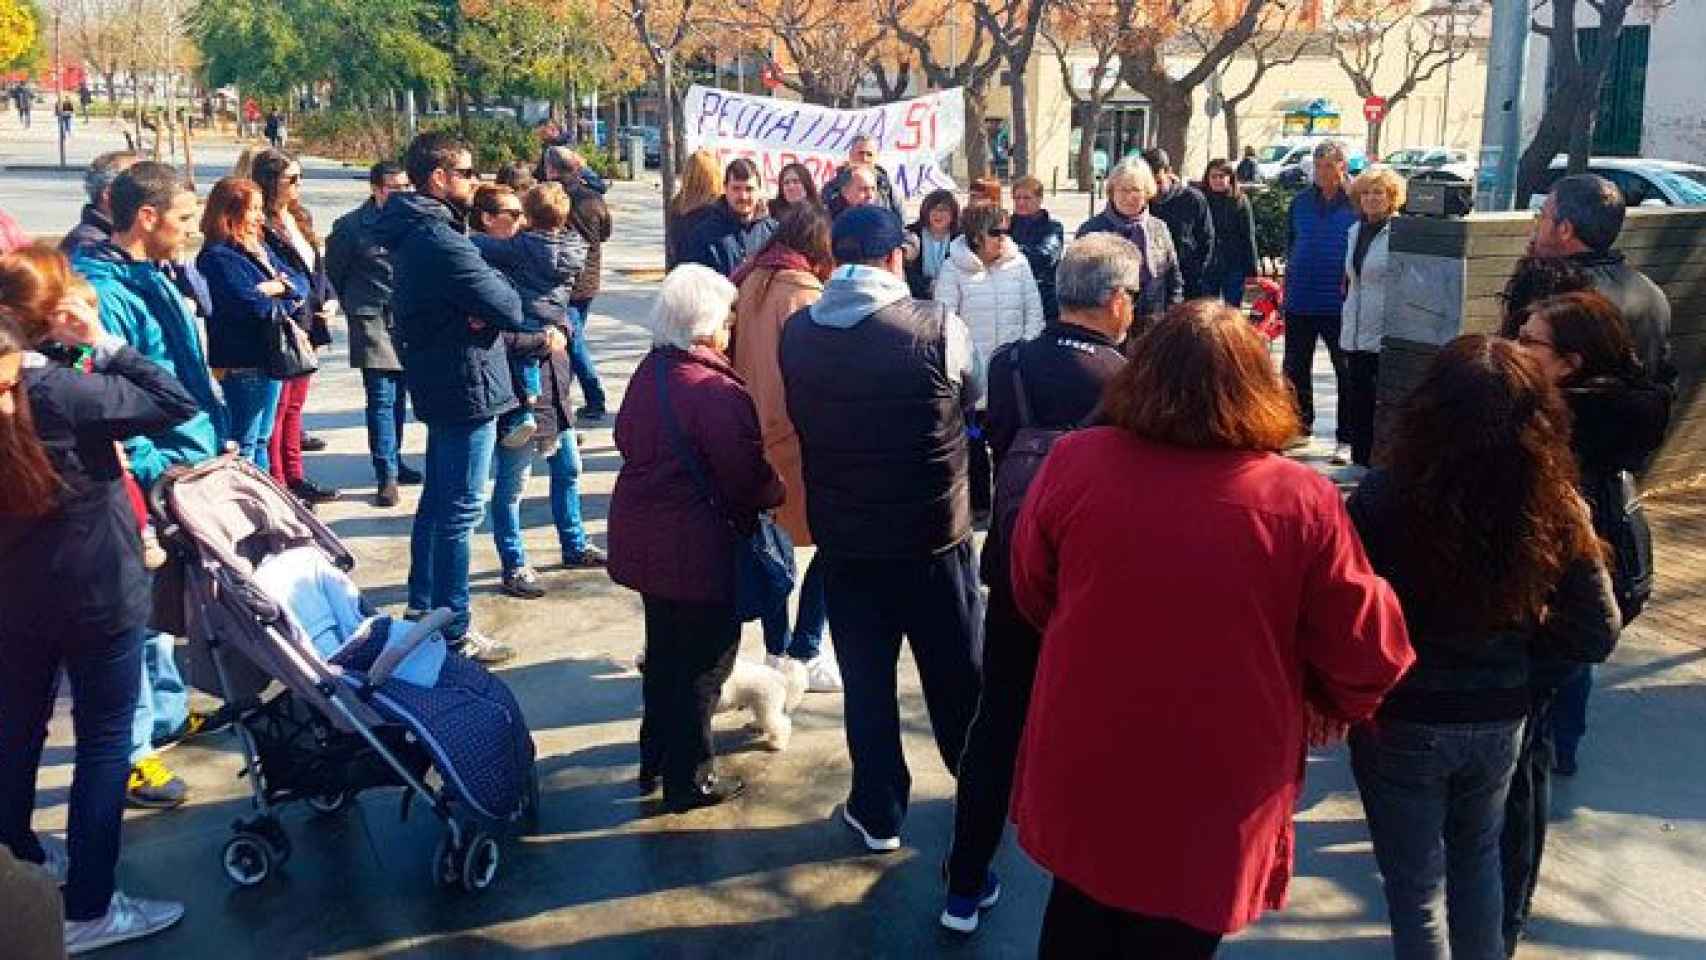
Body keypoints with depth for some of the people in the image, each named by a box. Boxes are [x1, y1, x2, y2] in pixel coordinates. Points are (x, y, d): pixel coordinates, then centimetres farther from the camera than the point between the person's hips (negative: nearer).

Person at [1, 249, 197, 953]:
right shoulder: (62, 392, -20)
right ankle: (89, 910, 9)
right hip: (96, 593, -7)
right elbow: (177, 402, -19)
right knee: (104, 742, 3)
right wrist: (104, 343, -14)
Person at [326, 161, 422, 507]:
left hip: (408, 322, 4)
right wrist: (355, 305, 11)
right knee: (381, 399, -6)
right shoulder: (351, 226, -5)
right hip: (373, 323, -4)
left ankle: (394, 462, 27)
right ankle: (386, 476, -3)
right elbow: (334, 270, 7)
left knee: (398, 398, 14)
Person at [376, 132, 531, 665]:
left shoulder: (414, 233, 11)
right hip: (467, 386, -11)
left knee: (437, 501, 20)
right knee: (461, 511, -3)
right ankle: (453, 630, 4)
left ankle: (422, 607, 33)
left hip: (437, 382, 11)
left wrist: (481, 307, -10)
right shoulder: (440, 242, -22)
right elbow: (509, 307, -21)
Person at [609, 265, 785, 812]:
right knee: (704, 661, 8)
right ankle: (689, 780, 19)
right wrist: (778, 491, 1)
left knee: (665, 649, 23)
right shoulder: (716, 392, -23)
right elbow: (748, 480, -19)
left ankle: (655, 759, 36)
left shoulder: (649, 372, 1)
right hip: (695, 550, -8)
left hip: (642, 538, 8)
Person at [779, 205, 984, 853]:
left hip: (842, 536, 2)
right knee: (956, 676, 16)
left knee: (866, 679, 14)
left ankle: (878, 813, 24)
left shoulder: (797, 332, -6)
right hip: (933, 533, -2)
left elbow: (799, 419, 5)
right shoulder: (939, 327, -16)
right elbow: (976, 403, 0)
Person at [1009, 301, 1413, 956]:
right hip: (1213, 807, -1)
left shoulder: (1073, 463, -14)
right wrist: (1336, 702, 15)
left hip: (1083, 783, 2)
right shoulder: (1302, 502, -19)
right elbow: (1365, 658, -9)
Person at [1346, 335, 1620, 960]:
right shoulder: (1556, 513, -16)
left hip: (1400, 722, -3)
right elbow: (1597, 635, -7)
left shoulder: (1383, 500, -26)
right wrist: (1513, 632, 7)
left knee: (1415, 883, 15)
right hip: (1498, 719, 4)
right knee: (1477, 860, 28)